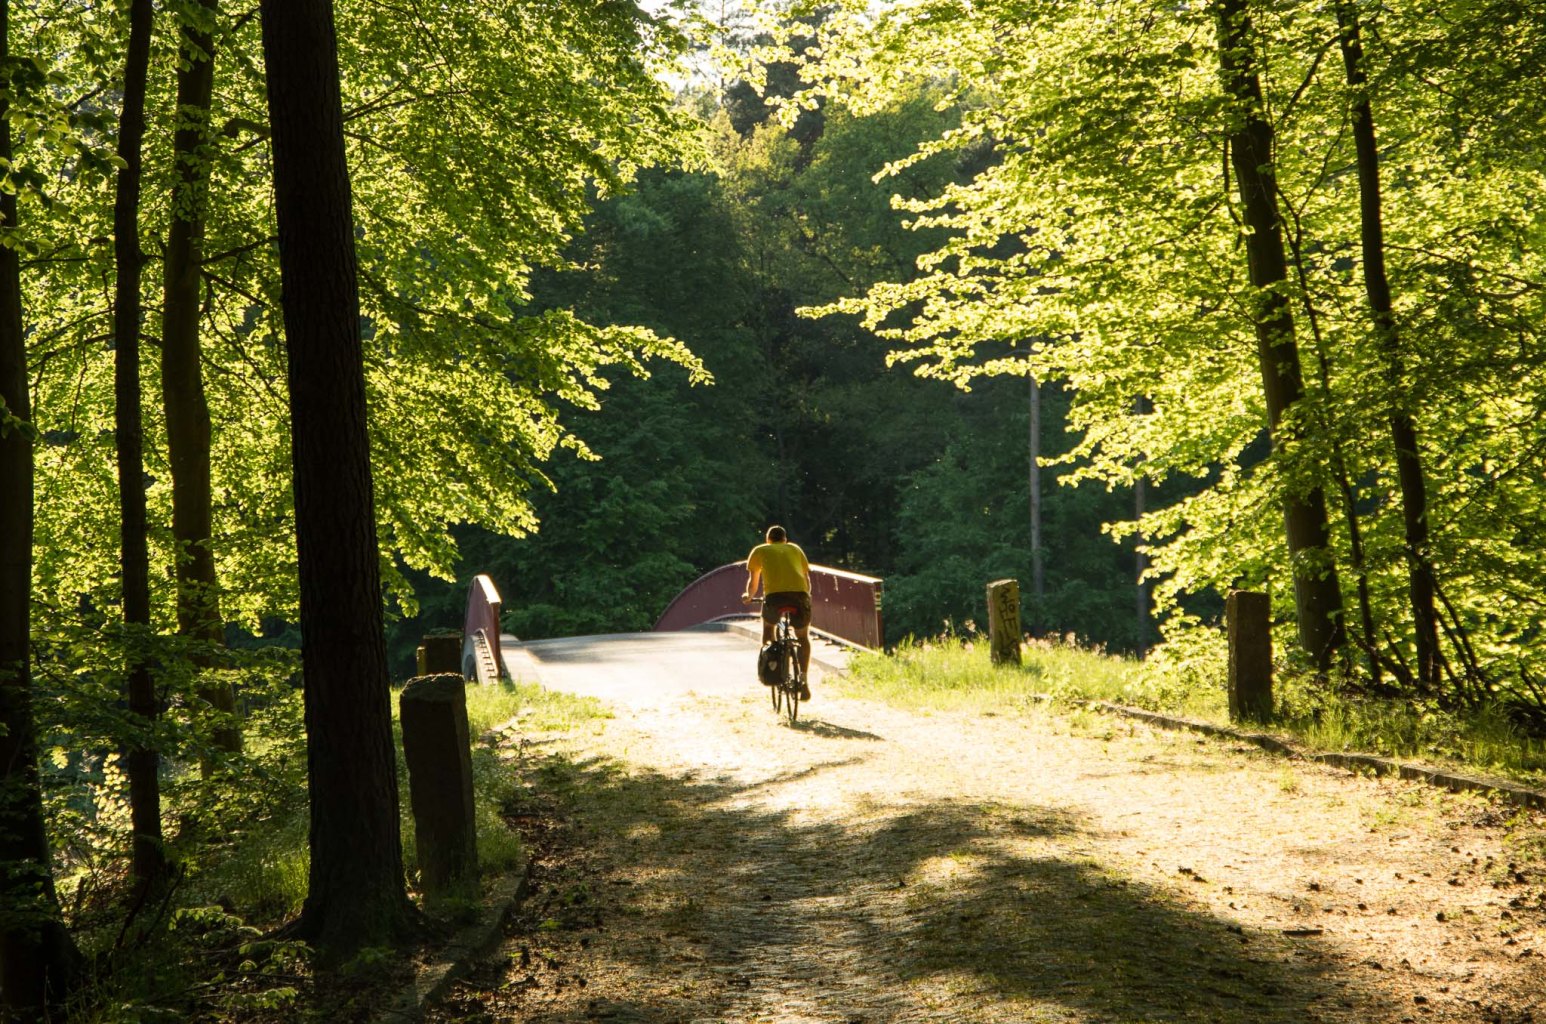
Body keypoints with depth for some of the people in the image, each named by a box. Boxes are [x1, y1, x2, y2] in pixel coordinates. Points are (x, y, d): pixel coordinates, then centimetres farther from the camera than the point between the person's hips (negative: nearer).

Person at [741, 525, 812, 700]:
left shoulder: (759, 551, 23)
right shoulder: (795, 549, 27)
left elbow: (753, 581, 27)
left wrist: (748, 596, 46)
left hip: (774, 595, -1)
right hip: (800, 594, 1)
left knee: (768, 625, 29)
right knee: (803, 636, 20)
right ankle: (804, 680, 5)